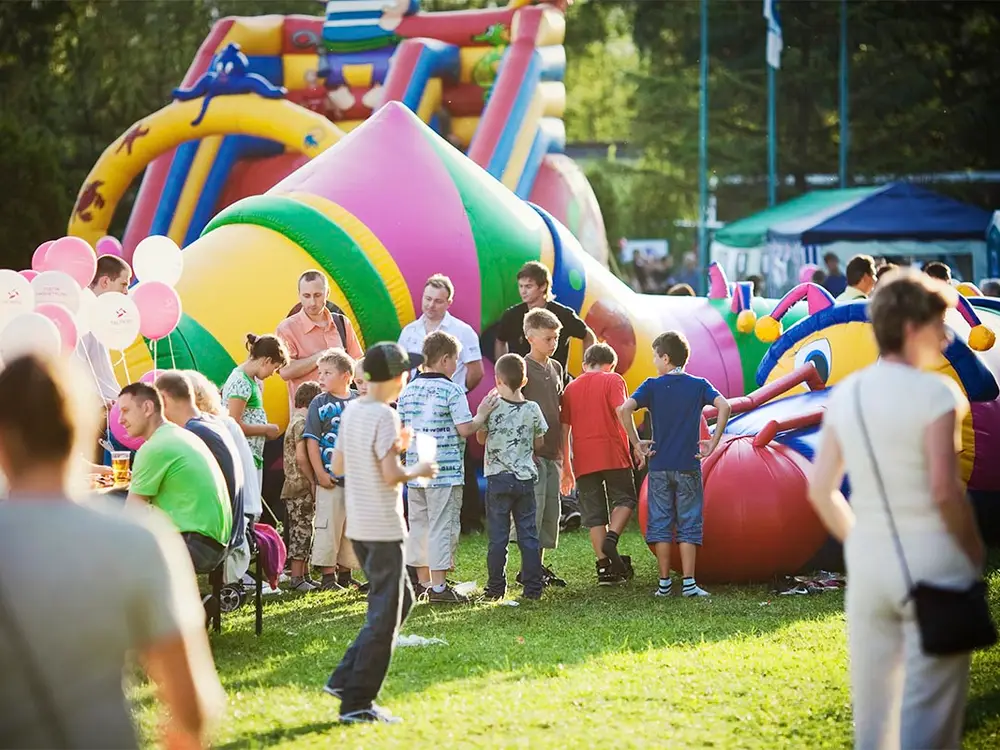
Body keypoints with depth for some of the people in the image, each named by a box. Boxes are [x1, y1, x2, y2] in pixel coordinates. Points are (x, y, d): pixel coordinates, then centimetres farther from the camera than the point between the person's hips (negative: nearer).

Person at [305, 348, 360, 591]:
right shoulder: (320, 404, -3)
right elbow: (312, 441, -6)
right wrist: (320, 473, -12)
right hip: (331, 477, -4)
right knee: (328, 526, -2)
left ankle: (345, 573, 21)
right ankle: (328, 575, 5)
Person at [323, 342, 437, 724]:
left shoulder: (352, 410, 9)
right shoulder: (384, 416, -17)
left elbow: (338, 466, 16)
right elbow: (391, 476, -23)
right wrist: (419, 471, -4)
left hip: (358, 526, 9)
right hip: (383, 528, -9)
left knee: (400, 601, 20)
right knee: (385, 614, -1)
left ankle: (345, 679, 17)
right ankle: (357, 703, 0)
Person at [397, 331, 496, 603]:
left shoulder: (408, 390, 8)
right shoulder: (452, 391, -11)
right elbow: (465, 429, -15)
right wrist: (482, 415, 0)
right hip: (445, 472, -6)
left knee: (419, 525, 13)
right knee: (442, 527, -3)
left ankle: (423, 581, 20)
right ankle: (438, 587, -4)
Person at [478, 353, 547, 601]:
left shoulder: (491, 408, -8)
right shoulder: (532, 410, -2)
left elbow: (481, 438, 5)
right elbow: (539, 443, 7)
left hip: (498, 478, -2)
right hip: (525, 477, 2)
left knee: (498, 536, 3)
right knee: (528, 534, 7)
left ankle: (496, 588, 5)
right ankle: (533, 587, 7)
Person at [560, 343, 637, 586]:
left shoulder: (571, 388, 15)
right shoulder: (613, 380, 3)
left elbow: (564, 430, 14)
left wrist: (566, 468, 19)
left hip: (583, 461, 3)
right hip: (613, 455, -3)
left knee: (594, 513, 5)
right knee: (624, 499, 12)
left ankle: (604, 566, 0)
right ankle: (611, 539, -14)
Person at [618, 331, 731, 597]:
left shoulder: (652, 386, -1)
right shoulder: (699, 385, 1)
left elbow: (624, 410, -15)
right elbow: (724, 407, -15)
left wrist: (636, 443, -6)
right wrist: (713, 443, -8)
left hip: (659, 465, 0)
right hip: (689, 465, 0)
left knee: (661, 523, 7)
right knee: (688, 525, 4)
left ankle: (664, 583, 6)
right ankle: (689, 583, -2)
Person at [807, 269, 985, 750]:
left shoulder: (845, 394, 6)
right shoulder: (934, 393, -12)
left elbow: (820, 490, 6)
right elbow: (944, 491, -18)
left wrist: (862, 543, 16)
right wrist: (974, 551, -3)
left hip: (867, 561, 6)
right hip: (932, 557, -6)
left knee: (872, 709, 14)